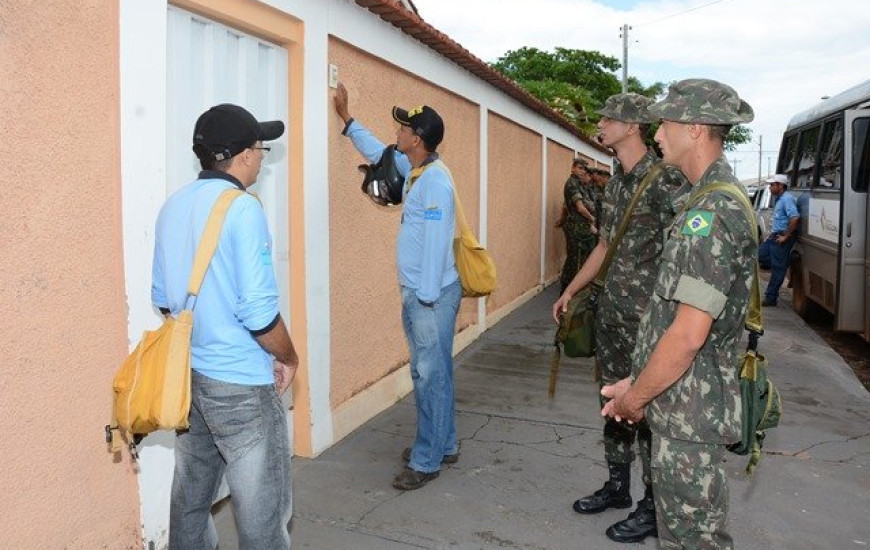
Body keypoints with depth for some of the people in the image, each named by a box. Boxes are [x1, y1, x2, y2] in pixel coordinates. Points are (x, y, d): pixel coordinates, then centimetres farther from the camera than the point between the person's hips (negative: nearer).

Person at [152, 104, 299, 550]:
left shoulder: (173, 205, 6)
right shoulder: (242, 208, -18)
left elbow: (162, 297, 13)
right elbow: (258, 310, -22)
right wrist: (289, 358, -6)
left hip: (186, 374, 8)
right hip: (239, 383, -8)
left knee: (190, 494, 21)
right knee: (262, 508, 7)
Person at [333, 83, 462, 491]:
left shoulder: (435, 180, -18)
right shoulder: (414, 170, 10)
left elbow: (436, 241, -22)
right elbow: (378, 152, 28)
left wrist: (426, 298, -21)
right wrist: (345, 116, 31)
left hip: (432, 294, -10)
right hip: (417, 292, 10)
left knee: (431, 376, 0)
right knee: (430, 374, 17)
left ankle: (426, 461, 13)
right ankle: (443, 445, 32)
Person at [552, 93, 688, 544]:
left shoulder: (665, 179, -14)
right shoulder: (616, 182, 12)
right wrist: (570, 290, 22)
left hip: (647, 316, -8)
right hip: (611, 312, 8)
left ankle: (653, 506, 21)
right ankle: (617, 485, 34)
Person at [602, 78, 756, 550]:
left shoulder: (709, 214, -22)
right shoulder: (720, 200, 12)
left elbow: (688, 334, -25)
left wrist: (634, 396, -11)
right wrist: (637, 384, 13)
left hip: (689, 410, -10)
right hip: (689, 404, 10)